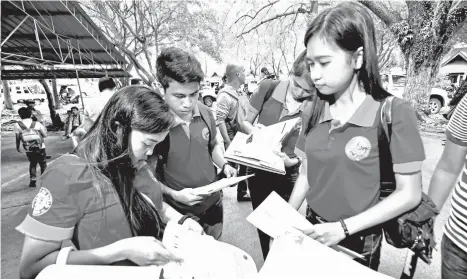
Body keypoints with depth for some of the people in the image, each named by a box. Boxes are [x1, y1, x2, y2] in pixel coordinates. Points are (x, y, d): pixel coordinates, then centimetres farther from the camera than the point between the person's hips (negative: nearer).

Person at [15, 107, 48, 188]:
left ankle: (33, 181, 14)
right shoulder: (37, 124, -8)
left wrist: (17, 147, 12)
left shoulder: (17, 125, -7)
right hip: (40, 147, -1)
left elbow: (18, 138, -2)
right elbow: (45, 135, -5)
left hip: (28, 149, 1)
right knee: (43, 163, 14)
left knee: (32, 164, 17)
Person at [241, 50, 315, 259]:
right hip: (257, 171, 2)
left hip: (287, 176, -2)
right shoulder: (268, 88, -10)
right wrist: (254, 131, -21)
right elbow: (245, 122, 0)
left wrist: (293, 161, -23)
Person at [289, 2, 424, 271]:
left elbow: (409, 194, -13)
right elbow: (307, 174, 3)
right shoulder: (314, 112, -4)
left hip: (358, 242, -4)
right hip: (313, 231, 5)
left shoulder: (394, 112, -17)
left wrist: (344, 227, -20)